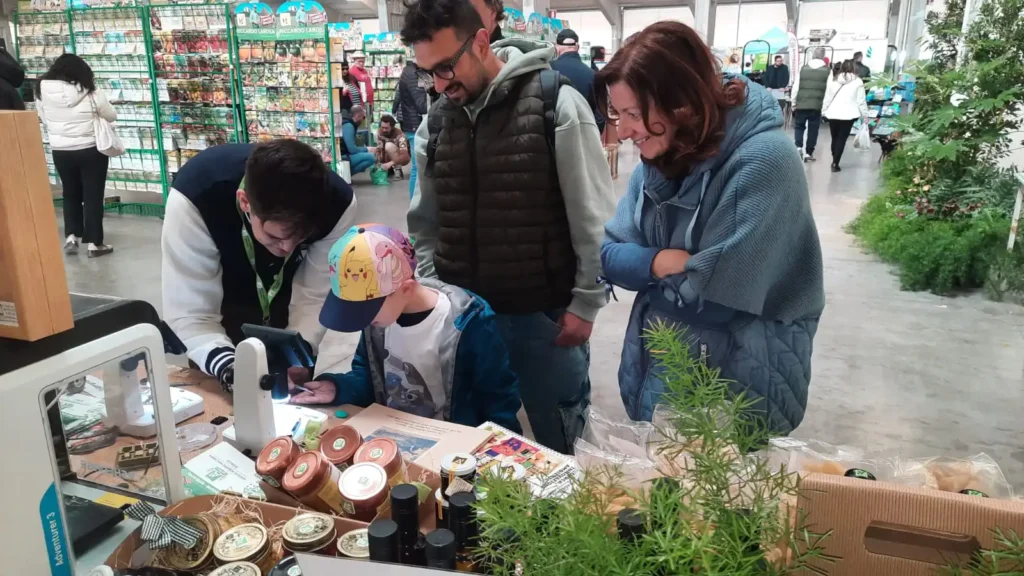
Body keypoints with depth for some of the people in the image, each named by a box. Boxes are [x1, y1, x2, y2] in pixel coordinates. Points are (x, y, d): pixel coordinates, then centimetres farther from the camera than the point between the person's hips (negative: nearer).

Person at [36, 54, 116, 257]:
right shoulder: (90, 94, -15)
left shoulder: (43, 91, -6)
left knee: (70, 193, 20)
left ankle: (71, 236, 16)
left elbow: (44, 120, 6)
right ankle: (94, 243, 8)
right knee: (93, 196, 5)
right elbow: (112, 116, -2)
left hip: (60, 152, 3)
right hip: (91, 151, -3)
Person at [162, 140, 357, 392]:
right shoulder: (194, 199, -40)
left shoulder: (336, 203, -35)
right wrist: (231, 371, -52)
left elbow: (315, 296, -25)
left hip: (285, 298, 2)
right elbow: (189, 313, -36)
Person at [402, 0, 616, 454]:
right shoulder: (434, 124, 5)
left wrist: (584, 303, -9)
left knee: (560, 447, 13)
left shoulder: (557, 105, -10)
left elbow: (593, 219, -8)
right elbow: (425, 226, 12)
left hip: (545, 314, -4)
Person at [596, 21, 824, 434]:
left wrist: (651, 272, -10)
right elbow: (610, 255, -2)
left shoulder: (763, 161, -25)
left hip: (739, 387, -6)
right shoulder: (658, 157, -3)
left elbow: (711, 297, -28)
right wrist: (661, 261, -21)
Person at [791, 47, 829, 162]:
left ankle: (799, 147, -4)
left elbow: (795, 87, 3)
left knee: (799, 126, 15)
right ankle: (808, 153, 12)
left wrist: (793, 103, 12)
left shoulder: (803, 68, 3)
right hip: (817, 105, -1)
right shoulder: (827, 70, -2)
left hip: (802, 104, 1)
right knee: (813, 129, 8)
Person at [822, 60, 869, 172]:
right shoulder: (857, 81, -1)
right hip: (848, 114, -3)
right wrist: (865, 115, 7)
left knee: (835, 138, 14)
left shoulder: (834, 79, 7)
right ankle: (835, 163, -6)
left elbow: (827, 97, 8)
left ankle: (834, 161, 25)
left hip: (833, 113, 3)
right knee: (842, 139, -1)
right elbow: (861, 100, 0)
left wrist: (824, 111, 17)